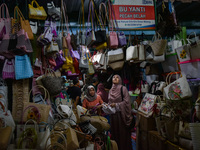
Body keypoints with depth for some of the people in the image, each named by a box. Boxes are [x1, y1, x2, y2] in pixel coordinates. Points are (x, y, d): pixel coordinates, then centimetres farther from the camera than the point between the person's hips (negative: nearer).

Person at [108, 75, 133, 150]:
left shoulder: (123, 88, -5)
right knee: (114, 133, 8)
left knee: (123, 133, 0)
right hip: (113, 115, 5)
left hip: (121, 114, -5)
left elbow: (126, 101, -11)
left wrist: (116, 105, -17)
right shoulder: (111, 90, 12)